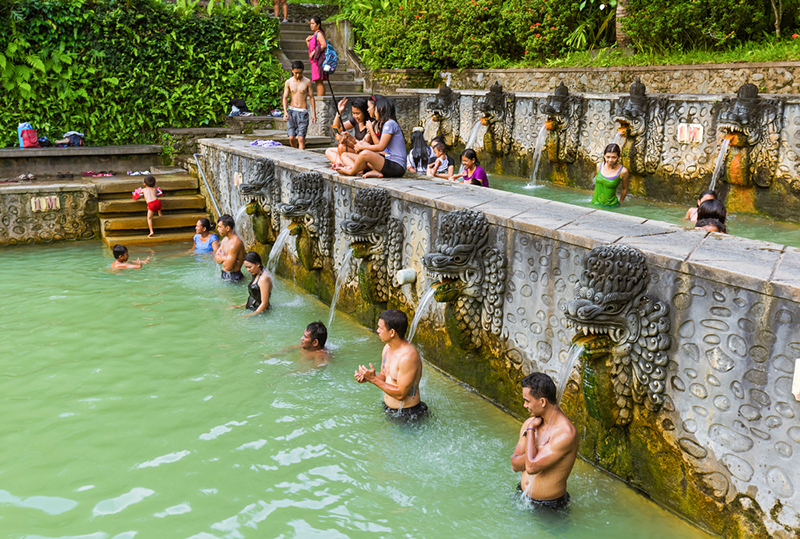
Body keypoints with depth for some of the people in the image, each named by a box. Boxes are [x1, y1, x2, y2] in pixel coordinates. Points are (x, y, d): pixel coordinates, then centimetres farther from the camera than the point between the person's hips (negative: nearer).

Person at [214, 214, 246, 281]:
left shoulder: (235, 243, -24)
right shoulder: (225, 239, 7)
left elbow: (228, 267, -25)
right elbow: (216, 258, 7)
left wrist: (221, 258, -4)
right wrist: (224, 258, -15)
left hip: (233, 278, -9)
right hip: (224, 275, 9)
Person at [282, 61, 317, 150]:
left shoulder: (307, 82, 0)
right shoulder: (288, 82, 4)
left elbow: (311, 97, 5)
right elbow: (285, 97, 3)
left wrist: (314, 114, 2)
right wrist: (285, 112, -13)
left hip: (303, 112, -2)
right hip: (292, 111, 2)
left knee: (301, 138, -11)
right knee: (291, 137, -3)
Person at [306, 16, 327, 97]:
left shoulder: (319, 33, -7)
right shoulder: (314, 35, 21)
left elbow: (324, 45, -21)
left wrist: (313, 52, -18)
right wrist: (307, 41, 7)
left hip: (319, 59, -10)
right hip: (315, 60, 10)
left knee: (319, 82, -12)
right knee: (318, 82, 8)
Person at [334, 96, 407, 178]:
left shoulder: (390, 124, -11)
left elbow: (381, 147, -16)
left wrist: (361, 147, -6)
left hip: (397, 167, -10)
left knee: (365, 153, -24)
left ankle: (351, 172, 1)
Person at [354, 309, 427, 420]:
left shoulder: (409, 357, -28)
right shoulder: (387, 348, 1)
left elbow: (401, 394, -26)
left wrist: (373, 379, -23)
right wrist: (366, 377, -8)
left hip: (406, 414, -8)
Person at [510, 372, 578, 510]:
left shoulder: (566, 434, -24)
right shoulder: (529, 423, -1)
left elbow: (531, 467, -28)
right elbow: (515, 465, 0)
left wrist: (531, 430, -18)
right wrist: (536, 453, -18)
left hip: (548, 505, -5)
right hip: (522, 495, 5)